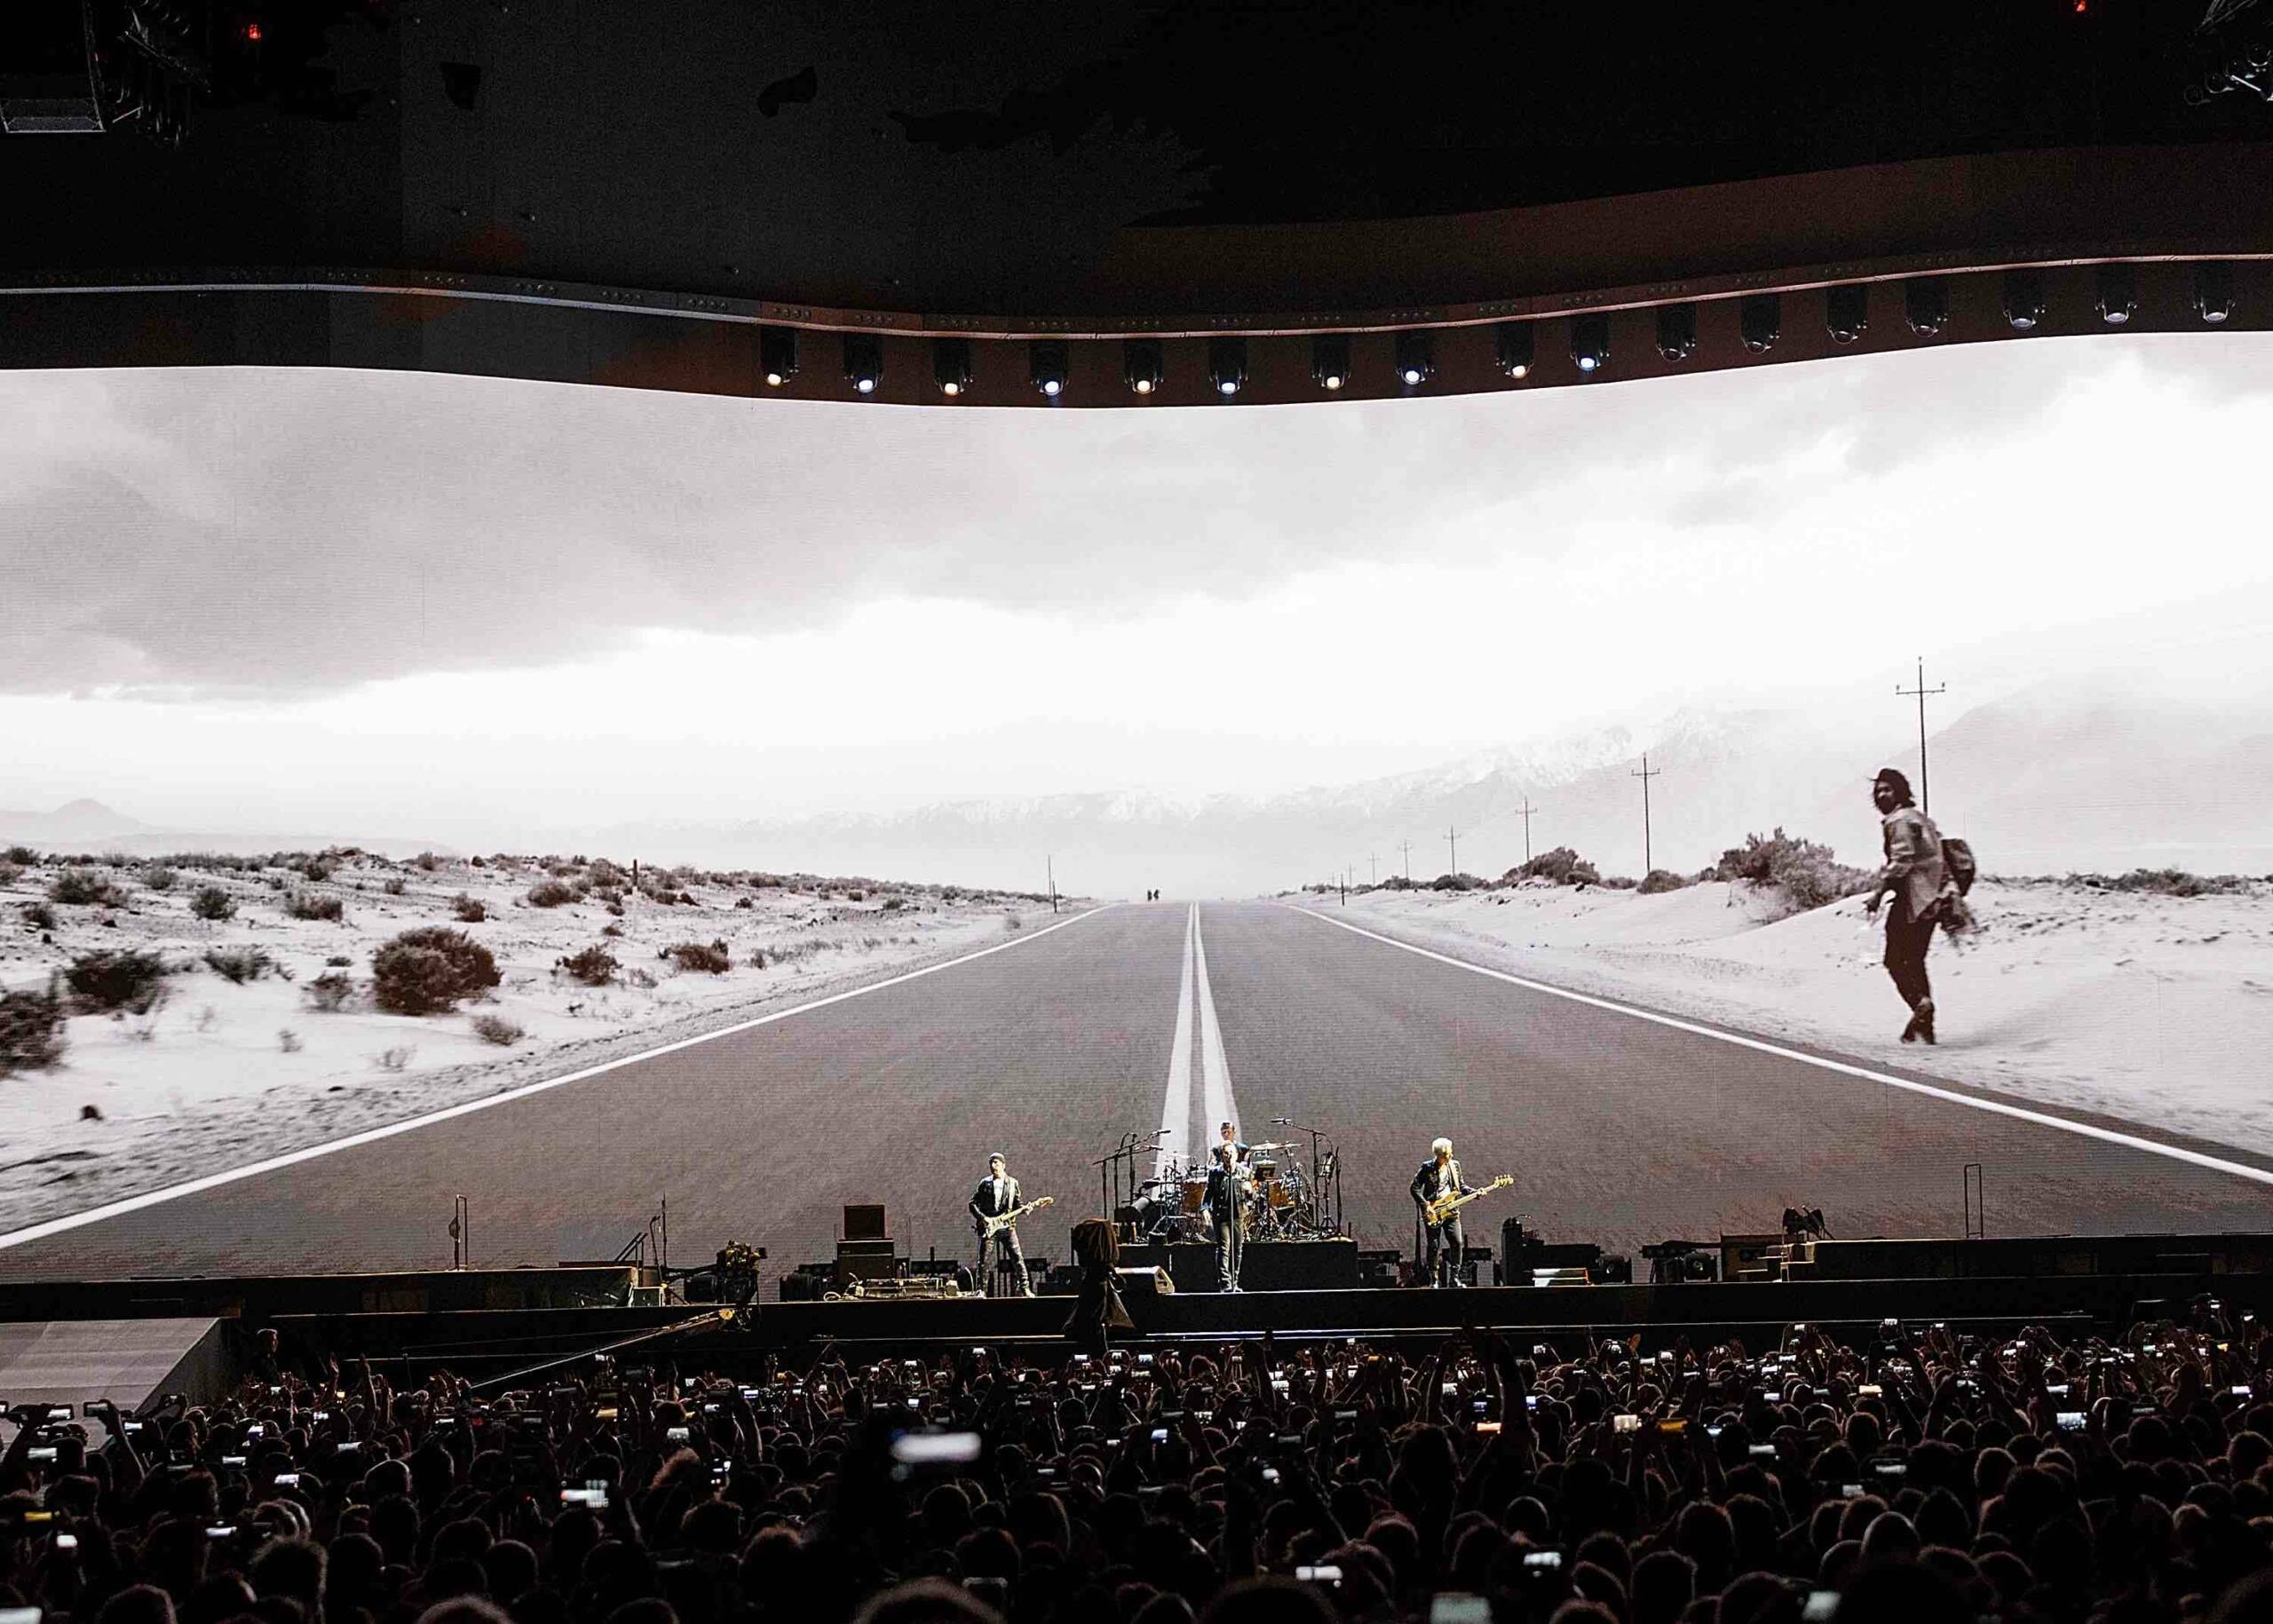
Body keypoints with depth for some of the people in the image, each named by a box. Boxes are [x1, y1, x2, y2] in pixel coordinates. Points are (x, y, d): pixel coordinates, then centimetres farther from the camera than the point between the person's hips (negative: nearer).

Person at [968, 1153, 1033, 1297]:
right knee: (983, 1260, -2)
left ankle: (1024, 1289, -3)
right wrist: (981, 1217, -9)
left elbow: (1016, 1204, 14)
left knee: (1017, 1258, -7)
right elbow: (972, 1203, 6)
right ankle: (981, 1289, 7)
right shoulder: (985, 1183, 6)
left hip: (1007, 1227, 0)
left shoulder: (1012, 1183, 9)